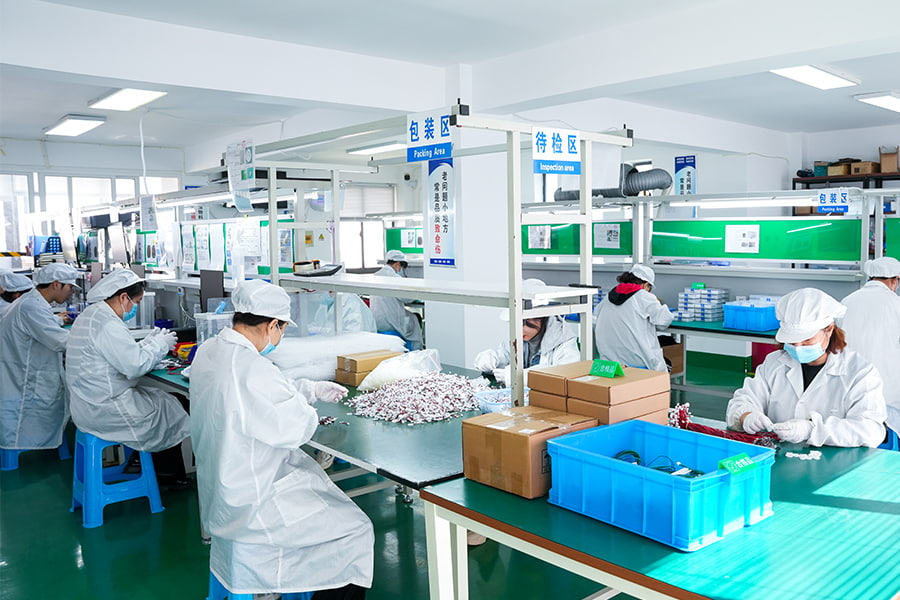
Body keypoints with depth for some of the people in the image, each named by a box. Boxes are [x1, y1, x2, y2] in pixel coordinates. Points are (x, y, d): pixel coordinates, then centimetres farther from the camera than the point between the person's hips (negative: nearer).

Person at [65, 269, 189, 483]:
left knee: (161, 398, 16)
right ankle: (169, 474, 20)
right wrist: (160, 345, -10)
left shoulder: (90, 314, 10)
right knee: (170, 407, 4)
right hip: (104, 410, -10)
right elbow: (135, 366, -24)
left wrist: (148, 342, 9)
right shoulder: (108, 324, -24)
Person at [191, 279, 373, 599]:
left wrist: (312, 389, 12)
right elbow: (297, 429, -21)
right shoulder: (252, 370, -32)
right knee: (356, 529, -1)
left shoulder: (209, 351, -2)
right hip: (249, 507, -10)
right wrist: (307, 406, -1)